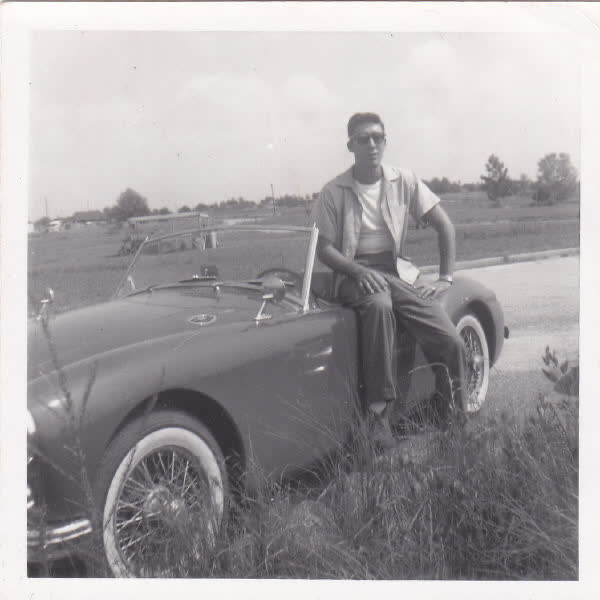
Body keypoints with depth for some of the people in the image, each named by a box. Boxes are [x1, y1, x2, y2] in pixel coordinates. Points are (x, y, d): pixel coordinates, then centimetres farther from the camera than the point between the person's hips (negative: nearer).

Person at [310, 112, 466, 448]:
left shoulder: (404, 181, 5)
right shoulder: (334, 192, -1)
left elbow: (445, 226, 7)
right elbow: (324, 248, -2)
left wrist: (446, 278, -2)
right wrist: (358, 271, -20)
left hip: (398, 270, 3)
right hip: (354, 273, -2)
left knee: (451, 343, -17)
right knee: (379, 305, -41)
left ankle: (455, 422, 8)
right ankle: (379, 411, -34)